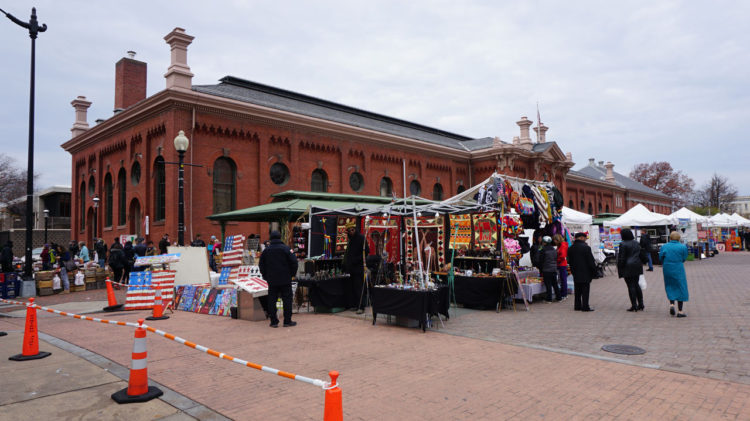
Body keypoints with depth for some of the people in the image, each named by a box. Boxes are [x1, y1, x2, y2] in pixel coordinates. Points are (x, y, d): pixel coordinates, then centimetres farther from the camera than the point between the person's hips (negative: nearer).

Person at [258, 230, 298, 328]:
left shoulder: (266, 250, 4)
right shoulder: (286, 248, -6)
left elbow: (261, 265, 10)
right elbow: (294, 262, -8)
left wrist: (266, 276, 18)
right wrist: (292, 273, 6)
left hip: (272, 280, 3)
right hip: (285, 280, -3)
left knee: (272, 300, 8)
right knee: (287, 299, 4)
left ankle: (274, 321, 8)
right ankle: (287, 321, 5)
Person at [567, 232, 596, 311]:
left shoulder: (570, 248, 5)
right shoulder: (586, 247, -14)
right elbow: (591, 260, -11)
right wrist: (594, 269, 1)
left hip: (576, 273, 6)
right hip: (585, 273, -6)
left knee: (577, 291, 12)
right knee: (585, 290, 0)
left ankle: (577, 306, 16)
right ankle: (585, 306, 1)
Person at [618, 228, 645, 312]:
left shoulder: (623, 244, -12)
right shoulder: (636, 243, 9)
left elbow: (622, 258, -13)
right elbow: (641, 255, 14)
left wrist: (620, 269, -7)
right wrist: (641, 263, 21)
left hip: (628, 267, -7)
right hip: (637, 266, 7)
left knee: (631, 286, -3)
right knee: (636, 285, 15)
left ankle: (634, 306, -1)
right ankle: (640, 304, 16)